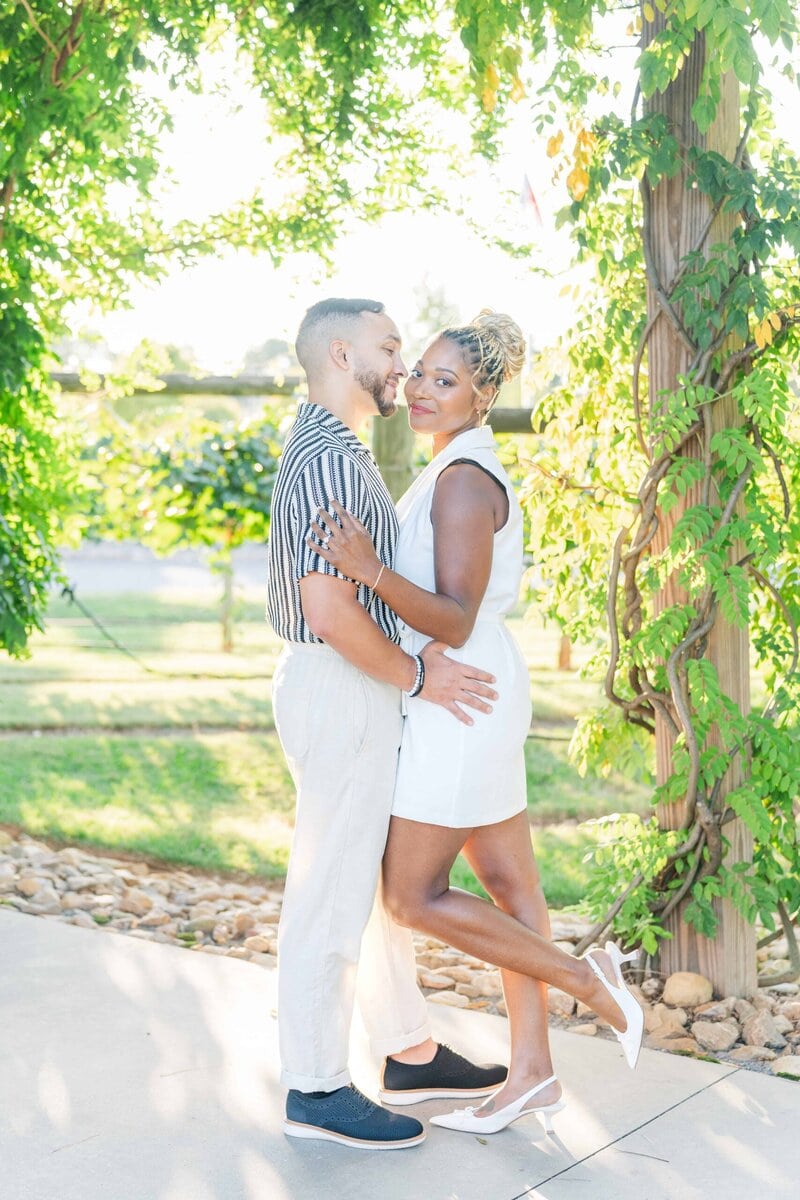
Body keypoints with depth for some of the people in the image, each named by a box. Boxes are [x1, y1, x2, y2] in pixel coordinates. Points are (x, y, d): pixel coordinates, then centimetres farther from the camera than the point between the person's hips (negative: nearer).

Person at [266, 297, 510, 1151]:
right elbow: (330, 608, -27)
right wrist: (419, 677, -16)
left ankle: (409, 1054, 30)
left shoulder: (323, 450, 15)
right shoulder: (330, 460, -19)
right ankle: (316, 1089, 12)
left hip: (349, 691, 11)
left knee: (388, 879, 18)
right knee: (331, 895, 0)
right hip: (343, 695, -11)